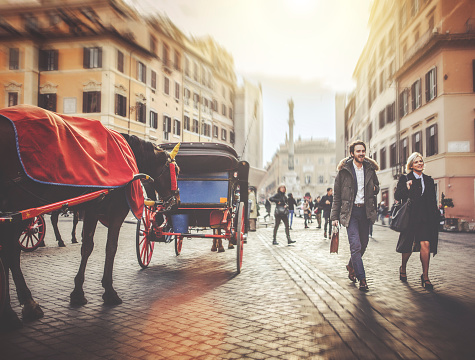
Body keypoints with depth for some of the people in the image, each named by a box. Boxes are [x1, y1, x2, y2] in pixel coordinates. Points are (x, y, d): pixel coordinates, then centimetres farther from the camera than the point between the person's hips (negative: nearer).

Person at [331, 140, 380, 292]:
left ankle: (351, 266, 38)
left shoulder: (370, 169, 8)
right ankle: (362, 279, -3)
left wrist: (375, 189, -1)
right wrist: (335, 216, -3)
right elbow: (337, 195, 0)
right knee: (355, 245, -11)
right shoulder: (344, 170, -3)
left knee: (363, 244, 12)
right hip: (350, 212, -4)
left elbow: (376, 186, 25)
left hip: (365, 211, 4)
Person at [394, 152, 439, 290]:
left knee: (426, 244, -12)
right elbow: (397, 196, -2)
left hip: (426, 218, 2)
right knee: (408, 245, 5)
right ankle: (403, 268, 32)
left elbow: (433, 201, 17)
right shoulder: (404, 179, 5)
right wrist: (407, 188, -18)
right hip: (410, 217, -2)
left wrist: (435, 216, 11)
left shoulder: (429, 180, 16)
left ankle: (425, 276, -1)